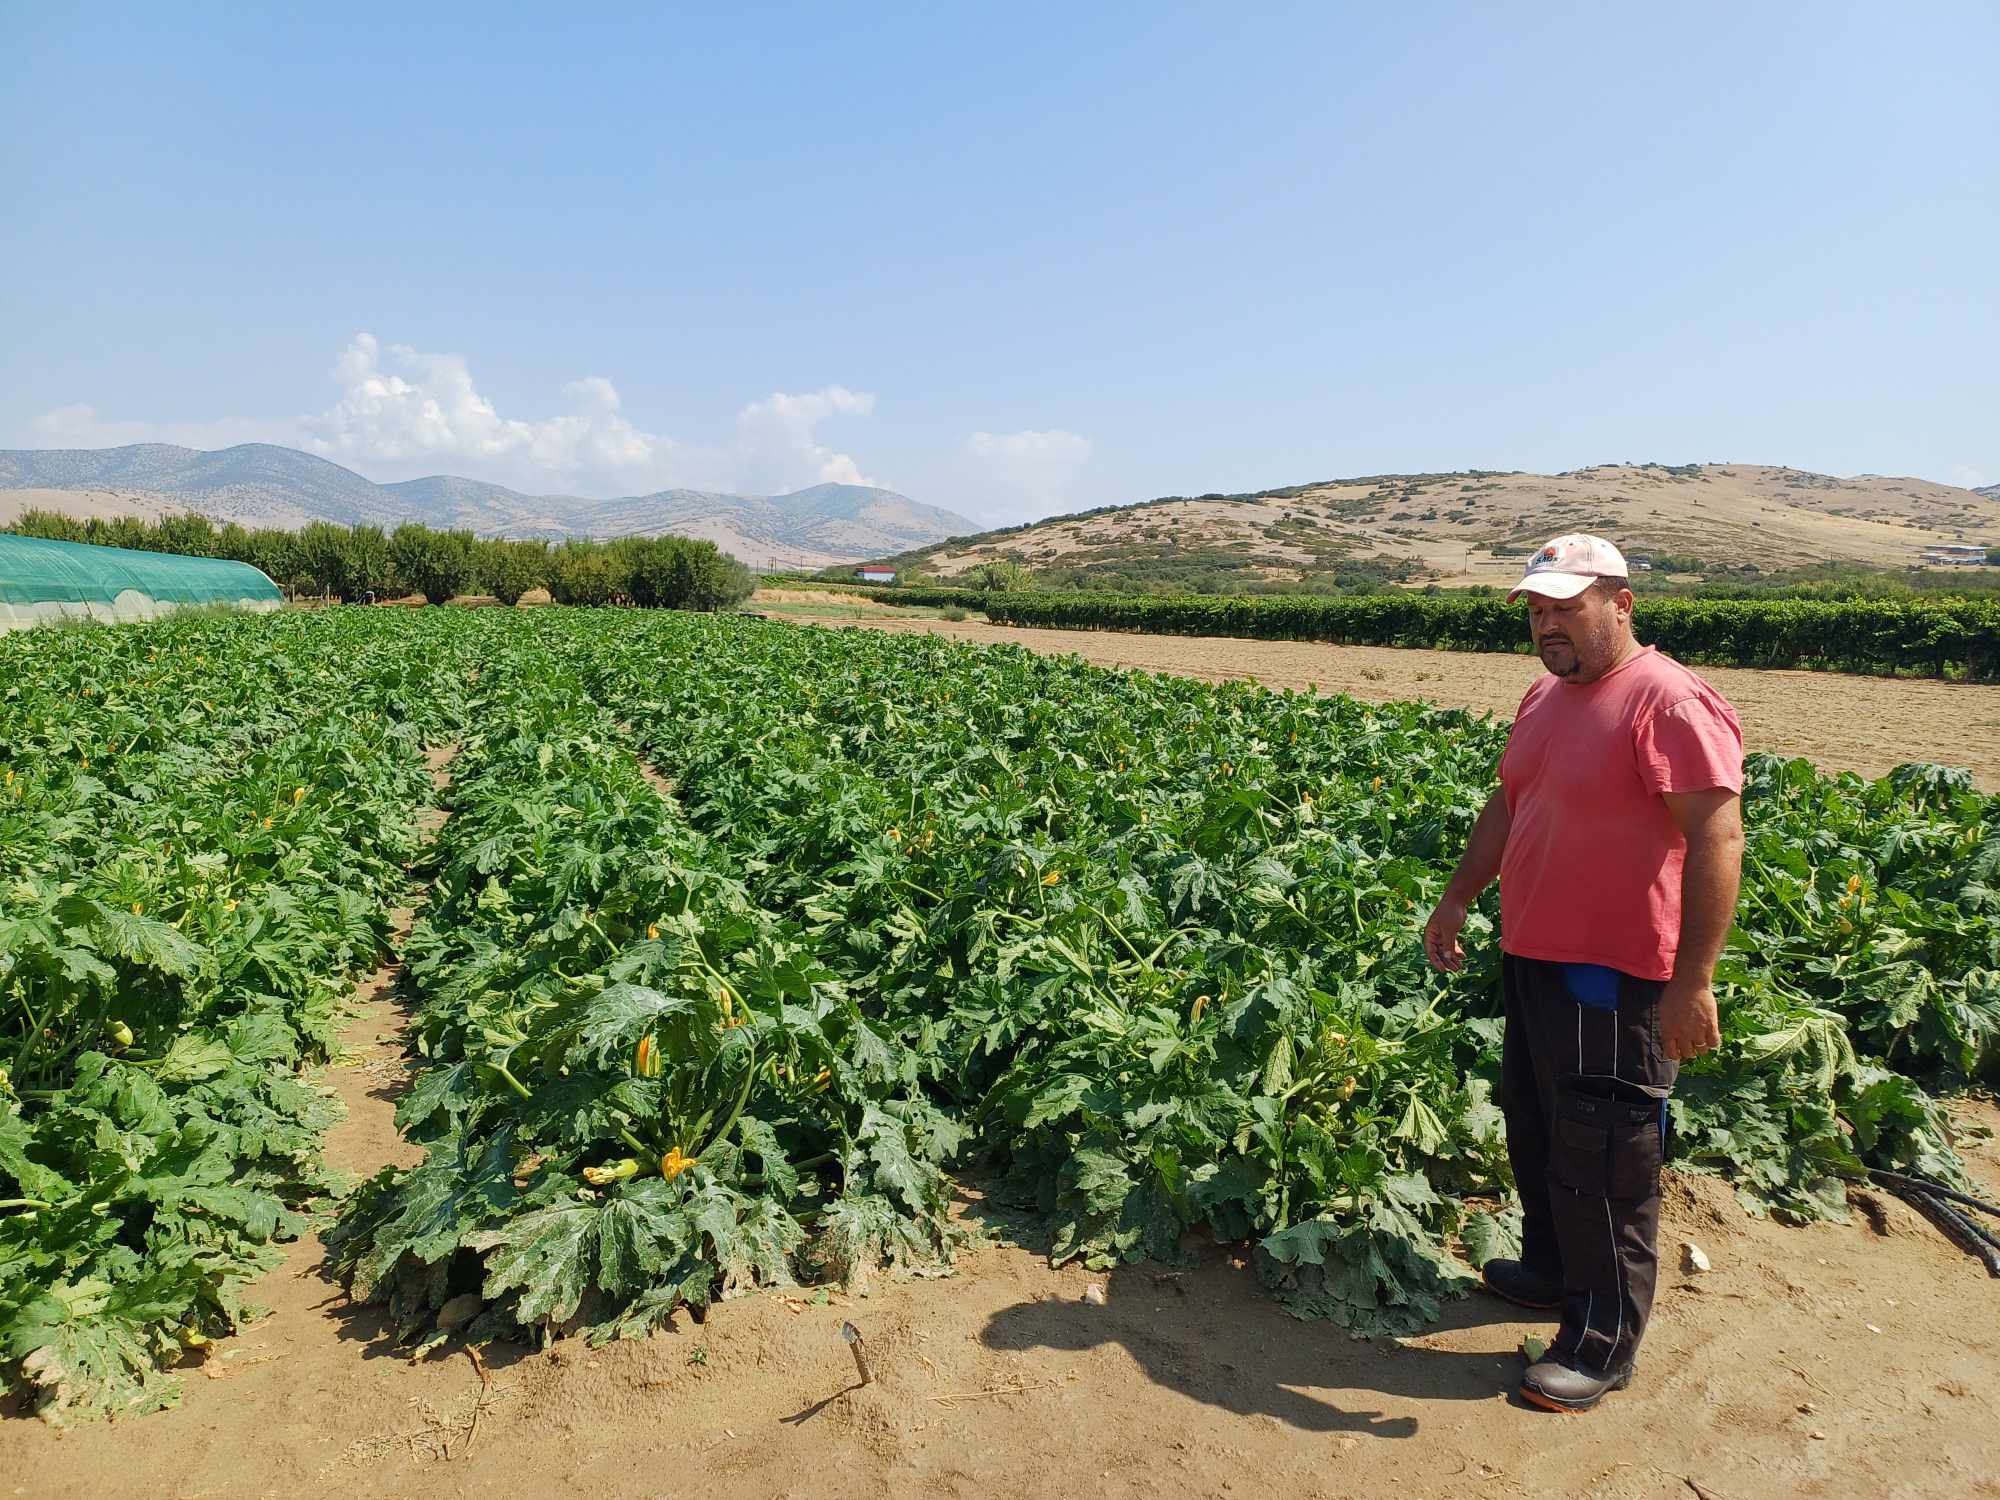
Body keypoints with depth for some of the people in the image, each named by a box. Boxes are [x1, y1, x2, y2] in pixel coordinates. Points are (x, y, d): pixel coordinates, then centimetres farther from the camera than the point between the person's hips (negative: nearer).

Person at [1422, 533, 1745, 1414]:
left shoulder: (1669, 703, -18)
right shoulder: (1546, 698, 10)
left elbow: (1718, 840, -22)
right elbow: (1508, 807, 20)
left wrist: (1693, 982, -24)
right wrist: (1457, 900, 19)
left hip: (1615, 978, -9)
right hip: (1534, 961, 9)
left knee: (1602, 1159, 2)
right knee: (1535, 1129, 21)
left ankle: (1604, 1341, 18)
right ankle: (1551, 1269, 41)